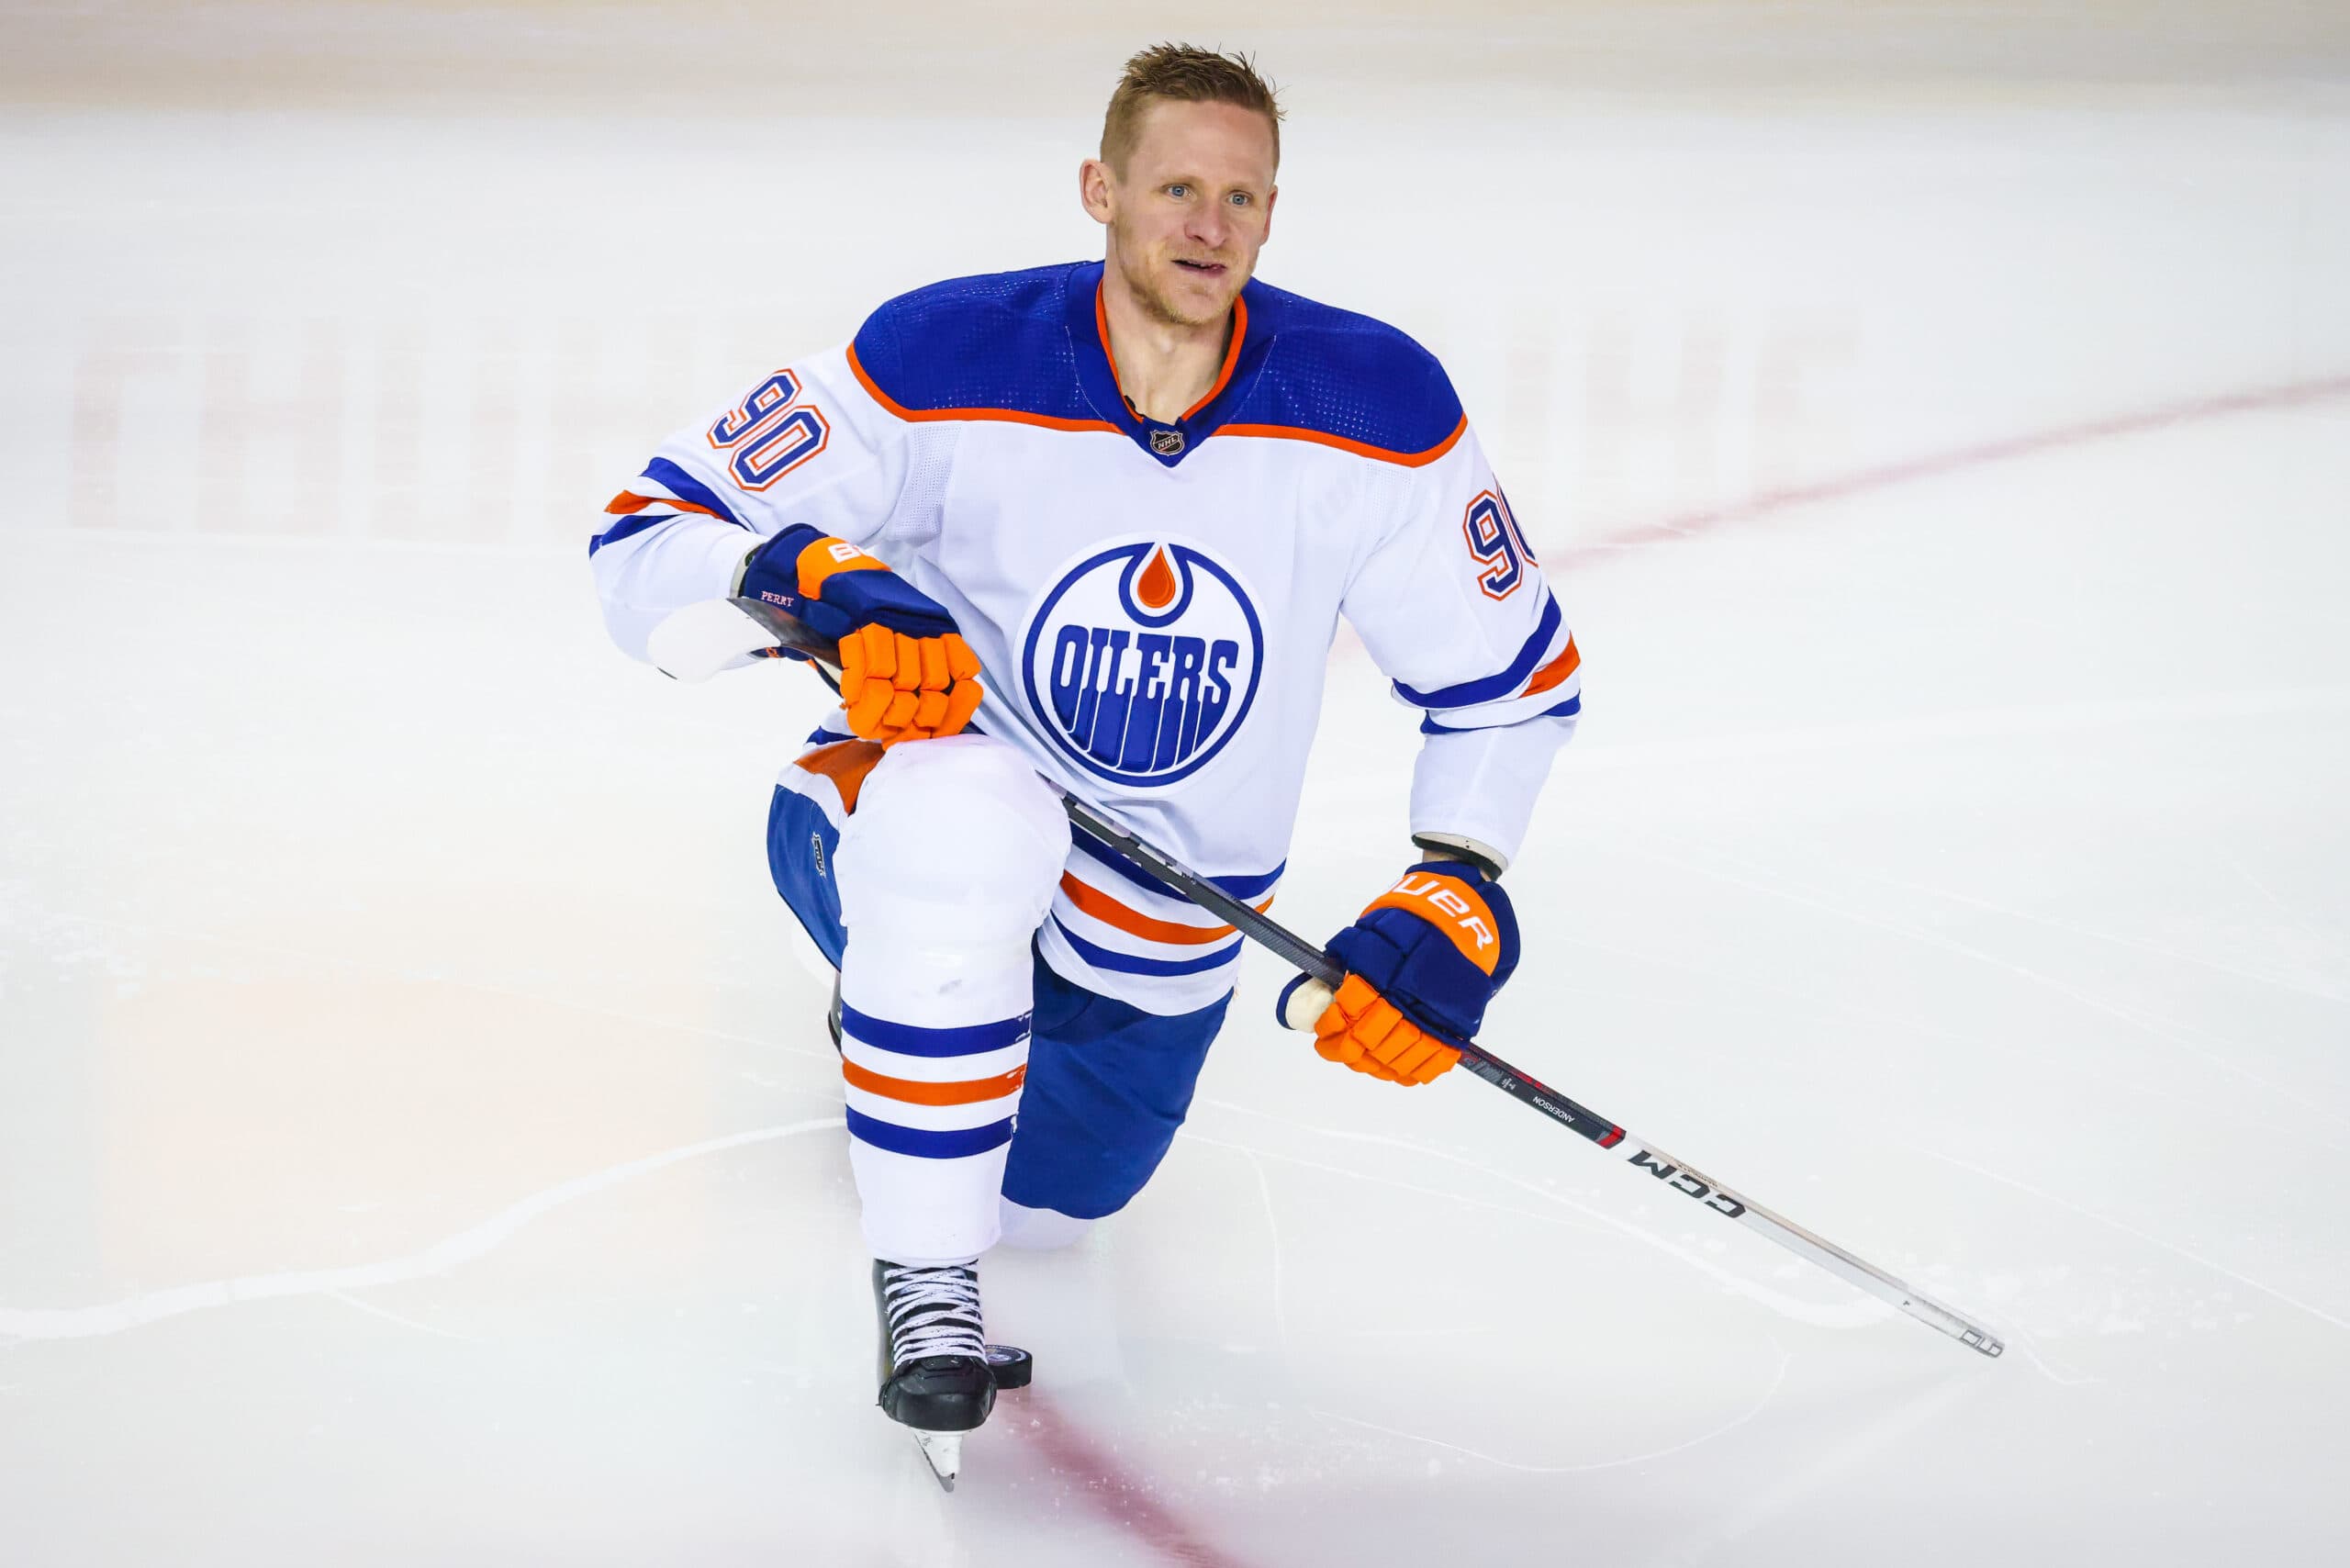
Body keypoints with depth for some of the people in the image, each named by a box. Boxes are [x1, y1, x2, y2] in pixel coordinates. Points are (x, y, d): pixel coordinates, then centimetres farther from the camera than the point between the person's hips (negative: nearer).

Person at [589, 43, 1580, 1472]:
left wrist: (1456, 901, -17)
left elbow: (1513, 681, -4)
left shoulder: (1378, 412, -16)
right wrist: (815, 583, -39)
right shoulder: (947, 363, -21)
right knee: (967, 818, -38)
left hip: (1156, 946, 3)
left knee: (1032, 1204, 10)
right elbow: (646, 545, -19)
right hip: (902, 822, -3)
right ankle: (923, 1278, -21)